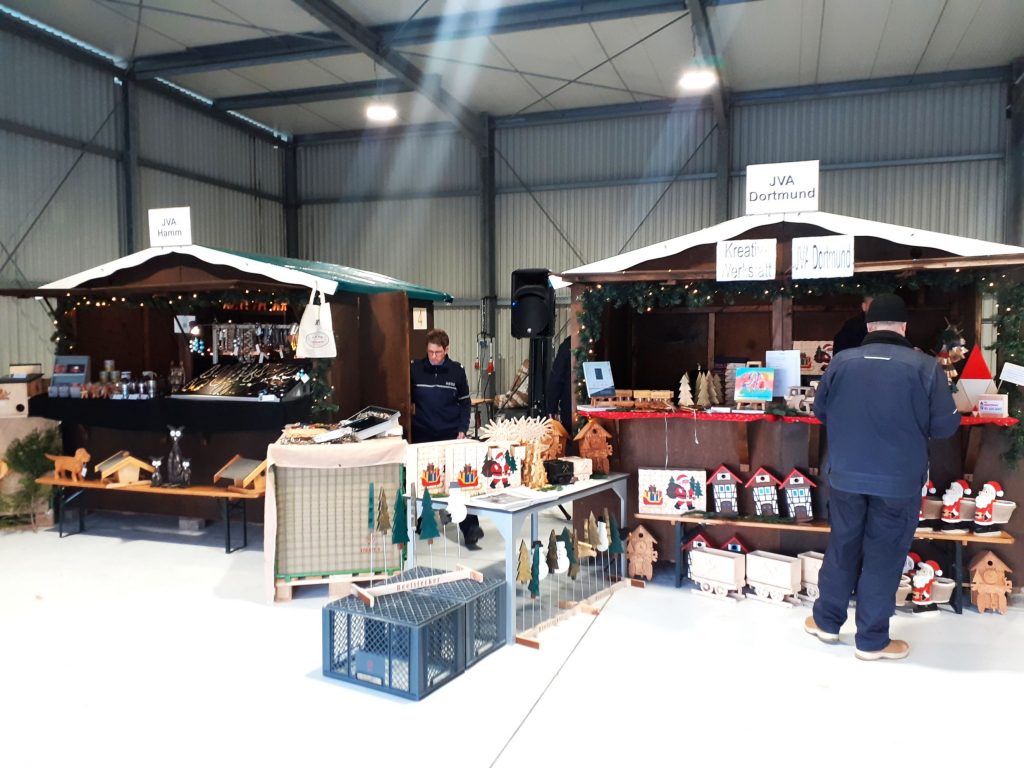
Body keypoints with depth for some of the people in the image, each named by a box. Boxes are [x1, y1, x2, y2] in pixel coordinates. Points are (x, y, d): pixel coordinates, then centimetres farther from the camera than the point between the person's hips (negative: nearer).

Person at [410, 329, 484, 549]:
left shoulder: (457, 371, -1)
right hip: (423, 436, 1)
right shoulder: (415, 369, -3)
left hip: (451, 435, 0)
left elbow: (465, 403, 5)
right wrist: (410, 423, -1)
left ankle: (470, 528, -1)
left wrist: (462, 430, -3)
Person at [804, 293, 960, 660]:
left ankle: (827, 621, 30)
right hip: (898, 482, -2)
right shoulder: (925, 366, -11)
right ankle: (872, 640, 20)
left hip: (845, 476, 3)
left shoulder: (841, 361, -4)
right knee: (883, 556, 9)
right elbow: (946, 425, -5)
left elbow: (820, 411, 8)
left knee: (842, 547, 17)